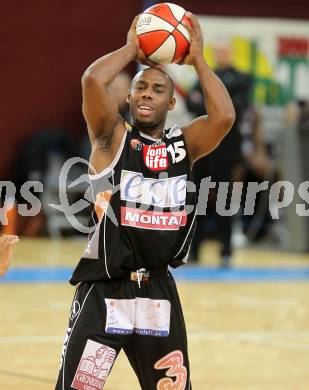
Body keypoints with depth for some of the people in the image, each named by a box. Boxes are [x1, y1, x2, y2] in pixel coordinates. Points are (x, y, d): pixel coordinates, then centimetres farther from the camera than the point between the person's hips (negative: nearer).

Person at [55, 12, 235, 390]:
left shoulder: (184, 145, 8)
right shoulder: (112, 139, -1)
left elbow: (224, 116, -12)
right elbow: (92, 81, -19)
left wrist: (197, 59, -4)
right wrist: (132, 49, -4)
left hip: (158, 292, 4)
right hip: (104, 291, -4)